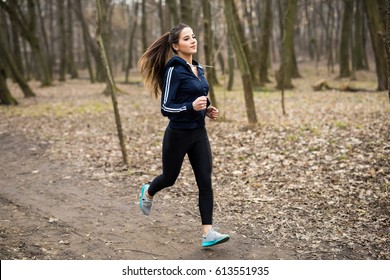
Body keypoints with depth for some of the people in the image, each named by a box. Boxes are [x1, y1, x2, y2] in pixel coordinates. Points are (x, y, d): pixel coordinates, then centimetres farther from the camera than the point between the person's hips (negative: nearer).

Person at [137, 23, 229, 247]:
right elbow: (166, 108, -17)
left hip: (199, 133, 6)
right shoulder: (174, 70, -15)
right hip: (178, 134, -6)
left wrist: (207, 110, 4)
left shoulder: (199, 69, 8)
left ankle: (208, 233, 1)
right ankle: (148, 192, 48)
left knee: (205, 182, -2)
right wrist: (192, 106, -31)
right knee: (170, 178, 15)